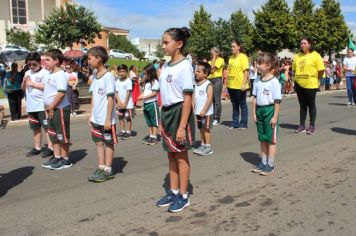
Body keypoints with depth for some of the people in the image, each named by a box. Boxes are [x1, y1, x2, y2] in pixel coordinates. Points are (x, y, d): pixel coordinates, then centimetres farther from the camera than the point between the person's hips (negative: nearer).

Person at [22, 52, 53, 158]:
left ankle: (50, 148, 0)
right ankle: (37, 148, 22)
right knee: (36, 128, 14)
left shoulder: (44, 72, -7)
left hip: (42, 105, -7)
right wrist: (24, 82, -3)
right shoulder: (28, 73, 15)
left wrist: (32, 83, -13)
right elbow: (23, 88, 18)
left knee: (47, 127, -3)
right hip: (31, 106, 7)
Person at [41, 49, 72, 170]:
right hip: (51, 109, 10)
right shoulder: (49, 75, 13)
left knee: (62, 135, 0)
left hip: (60, 109, -10)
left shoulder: (60, 75, -16)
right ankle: (57, 157, 26)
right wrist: (48, 107, 11)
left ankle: (65, 160, 10)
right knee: (53, 135, 15)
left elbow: (61, 93, -23)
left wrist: (51, 107, -18)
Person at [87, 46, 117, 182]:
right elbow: (93, 97, 13)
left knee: (108, 143, 4)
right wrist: (91, 115, 12)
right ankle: (101, 168, 22)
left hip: (106, 119, -7)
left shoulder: (108, 76, -14)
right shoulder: (94, 76, 9)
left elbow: (111, 98, -16)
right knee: (98, 142, 12)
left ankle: (108, 170, 13)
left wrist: (108, 119, -18)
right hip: (96, 118, 7)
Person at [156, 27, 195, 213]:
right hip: (167, 112, 7)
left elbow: (187, 98, -17)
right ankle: (173, 192, 27)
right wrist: (162, 120, 12)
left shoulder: (184, 66, -14)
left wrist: (182, 126, -20)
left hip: (179, 112, -7)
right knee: (171, 155, 14)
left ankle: (183, 196, 17)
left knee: (181, 156, 3)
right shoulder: (166, 67, 9)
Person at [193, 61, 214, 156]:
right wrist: (193, 108, 7)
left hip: (206, 112, -7)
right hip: (198, 112, 7)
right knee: (201, 129, 13)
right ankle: (203, 145, 22)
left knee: (206, 129, -1)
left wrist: (204, 110, -22)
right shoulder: (196, 84, 10)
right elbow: (195, 97, 12)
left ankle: (208, 147, 6)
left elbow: (209, 98, -18)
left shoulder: (208, 84, -13)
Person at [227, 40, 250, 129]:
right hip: (231, 85, 7)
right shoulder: (231, 58, 12)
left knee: (242, 104, 4)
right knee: (234, 105, 13)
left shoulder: (243, 57, -8)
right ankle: (235, 123, 21)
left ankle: (243, 124, 13)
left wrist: (244, 84, -21)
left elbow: (246, 71, -14)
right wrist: (227, 83, 14)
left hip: (240, 86, -7)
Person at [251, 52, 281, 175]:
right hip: (260, 110, 7)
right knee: (262, 139, 14)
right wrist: (254, 112, 7)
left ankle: (270, 165, 11)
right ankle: (263, 162, 25)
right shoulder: (257, 81, 6)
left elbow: (277, 100, -13)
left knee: (271, 139, 3)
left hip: (270, 111, -6)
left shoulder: (274, 81, -14)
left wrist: (275, 116, -14)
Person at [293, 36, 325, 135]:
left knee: (311, 105, 4)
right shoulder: (297, 56, 8)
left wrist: (315, 79, -1)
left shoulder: (315, 55, -7)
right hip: (299, 84, 5)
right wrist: (296, 79, 10)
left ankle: (312, 126, 13)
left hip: (310, 85, -5)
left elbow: (321, 69, -9)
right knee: (302, 105, 12)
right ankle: (302, 125, 19)